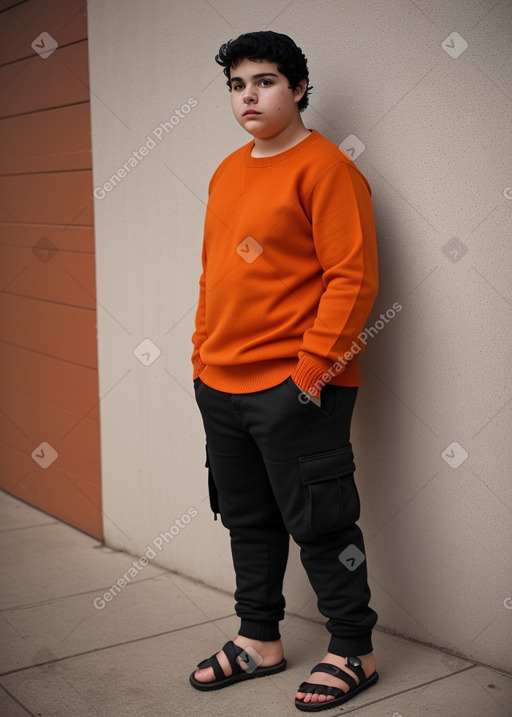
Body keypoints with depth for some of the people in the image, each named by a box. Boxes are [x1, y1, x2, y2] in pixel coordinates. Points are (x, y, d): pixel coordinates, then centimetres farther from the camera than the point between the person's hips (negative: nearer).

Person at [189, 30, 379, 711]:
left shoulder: (325, 167, -10)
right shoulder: (227, 172, 15)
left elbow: (352, 279, -16)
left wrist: (311, 370, -18)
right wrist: (202, 354, 14)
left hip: (294, 388, -8)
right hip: (221, 385, 8)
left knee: (319, 523, 3)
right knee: (247, 519, 16)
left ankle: (353, 652, 20)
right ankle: (259, 640, 32)